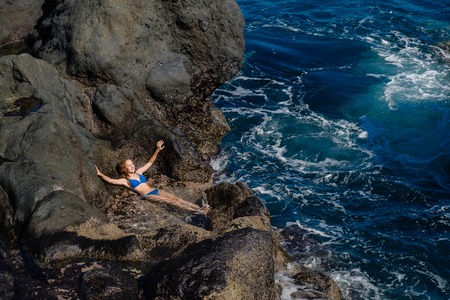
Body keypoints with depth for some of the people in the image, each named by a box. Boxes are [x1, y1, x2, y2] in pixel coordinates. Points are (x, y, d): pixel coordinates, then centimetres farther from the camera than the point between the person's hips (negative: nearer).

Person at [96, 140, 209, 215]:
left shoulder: (138, 172, 20)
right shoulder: (125, 180, 4)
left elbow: (150, 162, 24)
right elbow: (111, 180, -10)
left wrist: (157, 150, 20)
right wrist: (100, 174, -22)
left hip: (155, 190, 6)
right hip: (148, 195, -6)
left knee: (176, 198, -11)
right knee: (171, 201, -20)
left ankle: (199, 208, -22)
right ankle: (196, 211, -31)